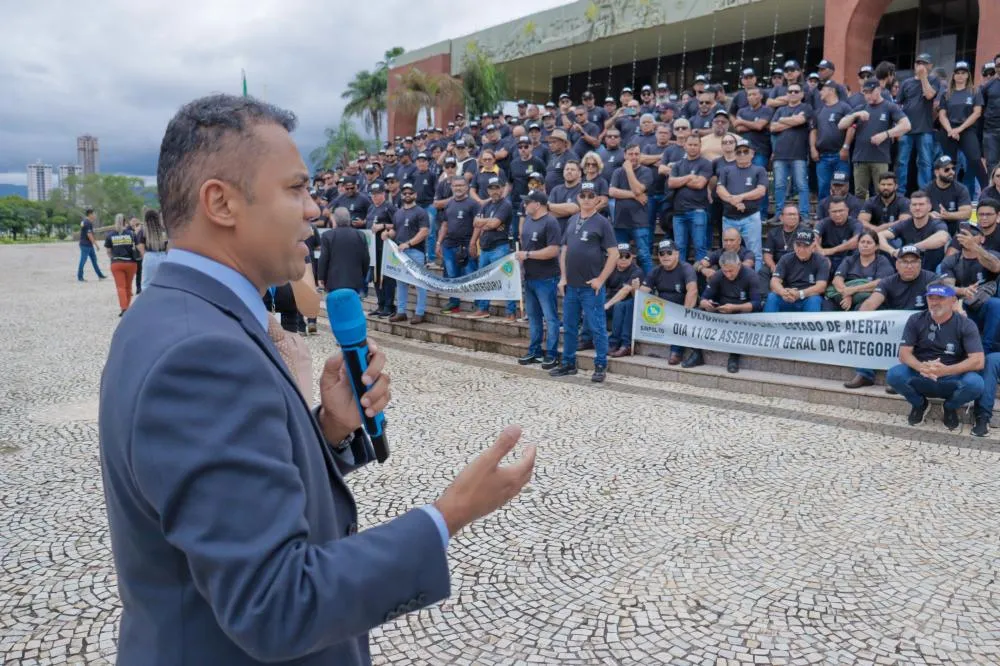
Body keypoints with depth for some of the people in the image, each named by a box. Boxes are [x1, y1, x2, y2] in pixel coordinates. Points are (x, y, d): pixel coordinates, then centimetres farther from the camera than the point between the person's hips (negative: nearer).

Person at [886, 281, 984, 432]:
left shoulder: (966, 325, -5)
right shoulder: (915, 320, -1)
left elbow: (978, 361, -15)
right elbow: (904, 354, -8)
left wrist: (946, 370, -33)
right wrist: (921, 367, -31)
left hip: (952, 379, -1)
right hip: (920, 378, 1)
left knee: (975, 383, -33)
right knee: (894, 374, -29)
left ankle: (950, 407, 3)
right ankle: (919, 404, 5)